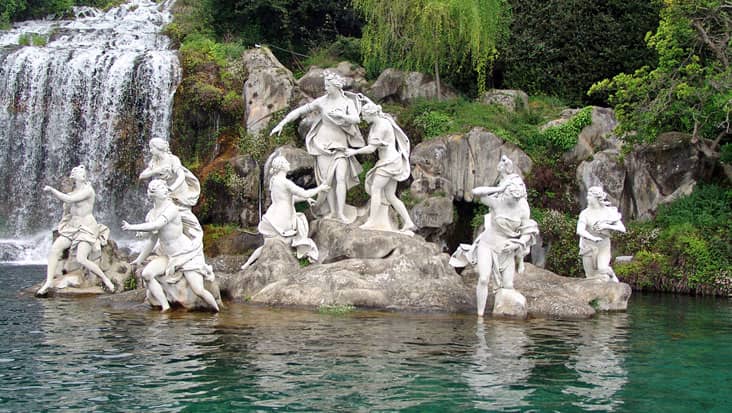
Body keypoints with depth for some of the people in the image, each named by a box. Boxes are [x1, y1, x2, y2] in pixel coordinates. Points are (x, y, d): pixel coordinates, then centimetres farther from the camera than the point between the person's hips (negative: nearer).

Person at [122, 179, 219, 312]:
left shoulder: (171, 209, -17)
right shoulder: (151, 215, 4)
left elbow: (156, 225, -31)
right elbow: (152, 239, 15)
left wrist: (131, 227, -24)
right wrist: (140, 259, 21)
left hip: (187, 254, -7)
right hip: (168, 256, 7)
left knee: (198, 291, -15)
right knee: (147, 273, -18)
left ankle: (218, 313, 9)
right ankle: (166, 308, -13)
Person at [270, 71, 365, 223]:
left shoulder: (348, 102, -4)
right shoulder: (321, 101, -5)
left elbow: (356, 119, -19)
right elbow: (298, 111, -3)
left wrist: (342, 115, -36)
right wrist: (281, 124, -7)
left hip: (340, 146, 0)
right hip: (324, 145, 1)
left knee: (341, 178, -15)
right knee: (328, 180, -1)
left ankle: (341, 213, -13)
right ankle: (332, 211, 8)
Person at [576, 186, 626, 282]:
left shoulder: (608, 212, 0)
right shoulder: (585, 213, -2)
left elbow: (622, 229, -2)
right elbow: (580, 231, -16)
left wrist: (607, 226, -16)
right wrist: (593, 238, -30)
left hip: (603, 246, -1)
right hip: (588, 246, 1)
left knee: (603, 269, -24)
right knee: (591, 277, 2)